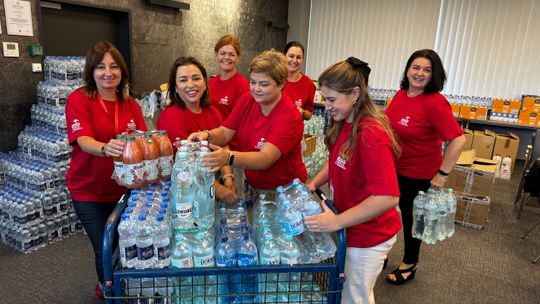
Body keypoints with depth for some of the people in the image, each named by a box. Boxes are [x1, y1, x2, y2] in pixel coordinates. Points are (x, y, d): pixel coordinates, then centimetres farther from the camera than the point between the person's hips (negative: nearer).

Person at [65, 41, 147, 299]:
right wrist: (106, 148, -46)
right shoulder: (79, 99, -11)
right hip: (89, 191, -4)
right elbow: (83, 140, -25)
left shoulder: (131, 105, 2)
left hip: (123, 188, 4)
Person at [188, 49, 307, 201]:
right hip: (253, 186, 5)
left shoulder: (290, 116, -22)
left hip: (285, 190, -4)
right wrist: (207, 135, -27)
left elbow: (266, 158, -32)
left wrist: (229, 157, -49)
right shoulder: (246, 101, -3)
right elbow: (224, 133, -5)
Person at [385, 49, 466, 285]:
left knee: (410, 217, 13)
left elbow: (458, 139, -25)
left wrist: (443, 174, -23)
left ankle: (409, 265, 38)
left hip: (418, 174, -6)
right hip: (392, 167, 7)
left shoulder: (435, 103, -23)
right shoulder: (400, 95, -2)